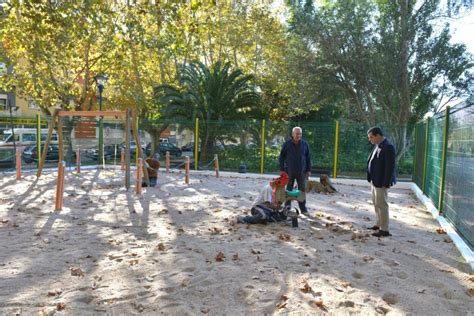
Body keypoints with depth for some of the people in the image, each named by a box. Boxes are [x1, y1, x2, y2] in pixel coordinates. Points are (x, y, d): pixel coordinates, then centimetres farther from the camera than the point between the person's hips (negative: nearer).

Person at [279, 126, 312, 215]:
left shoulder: (305, 144, 3)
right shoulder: (287, 144, -2)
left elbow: (308, 157, 9)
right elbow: (281, 157, 1)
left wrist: (308, 170, 5)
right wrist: (282, 169, -3)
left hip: (301, 171, 1)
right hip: (289, 171, -1)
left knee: (302, 190, 4)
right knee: (289, 190, 7)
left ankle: (303, 209, 12)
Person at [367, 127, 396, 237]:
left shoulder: (388, 147, -19)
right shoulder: (378, 146, 9)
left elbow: (390, 166, -21)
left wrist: (385, 183, -22)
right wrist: (372, 178, 11)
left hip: (381, 182, -9)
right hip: (375, 180, 9)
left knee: (381, 204, -2)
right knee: (376, 203, 19)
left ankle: (384, 230, 8)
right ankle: (379, 224, 34)